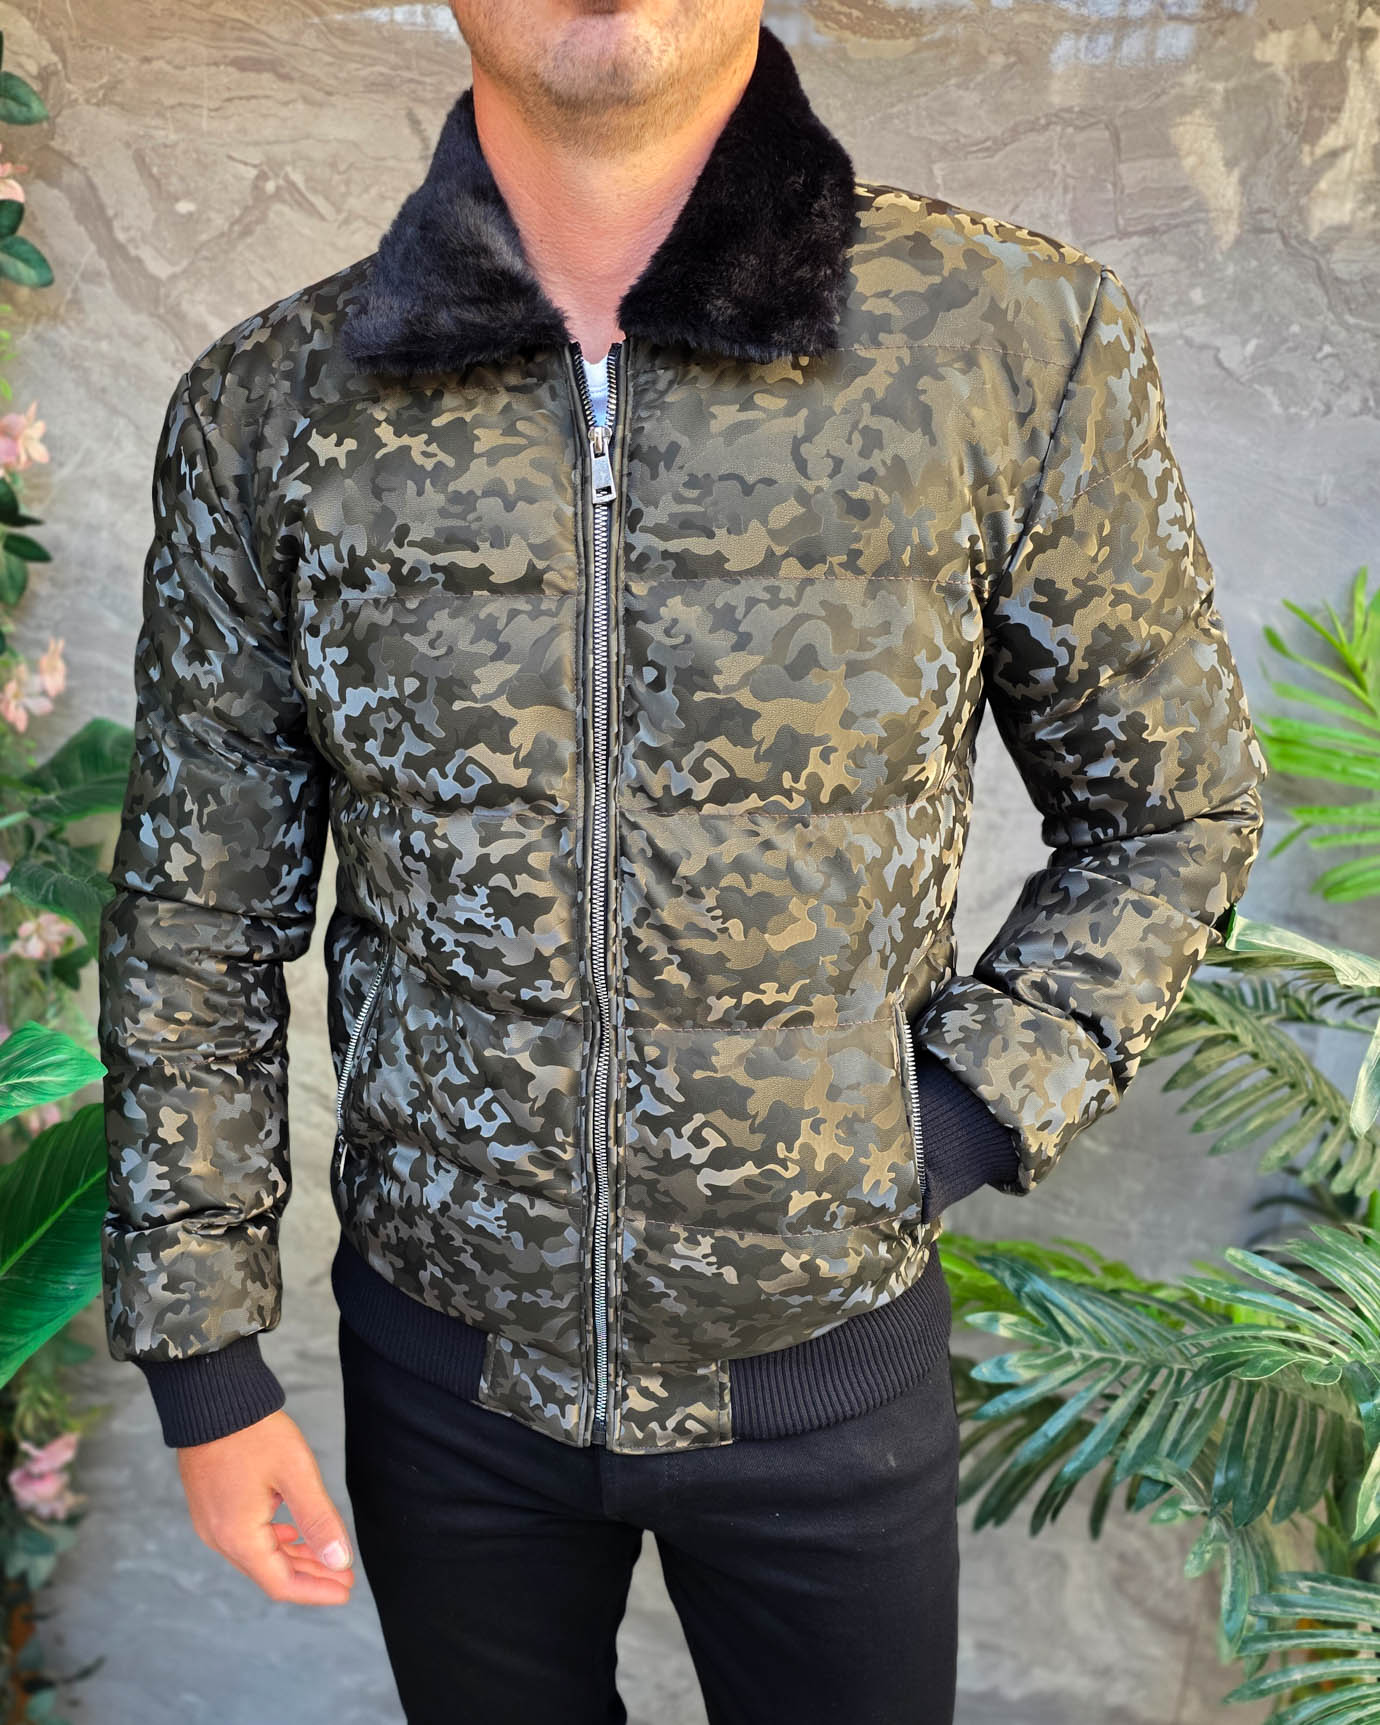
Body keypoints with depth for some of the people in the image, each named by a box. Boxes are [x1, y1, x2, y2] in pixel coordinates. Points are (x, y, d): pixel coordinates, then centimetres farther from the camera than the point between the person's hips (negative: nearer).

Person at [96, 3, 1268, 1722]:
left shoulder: (1021, 342, -13)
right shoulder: (263, 410, -8)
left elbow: (1171, 812, 0)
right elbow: (195, 920, -2)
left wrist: (963, 1119, -11)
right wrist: (203, 1356, 1)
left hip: (833, 1348, 0)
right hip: (444, 1353, 2)